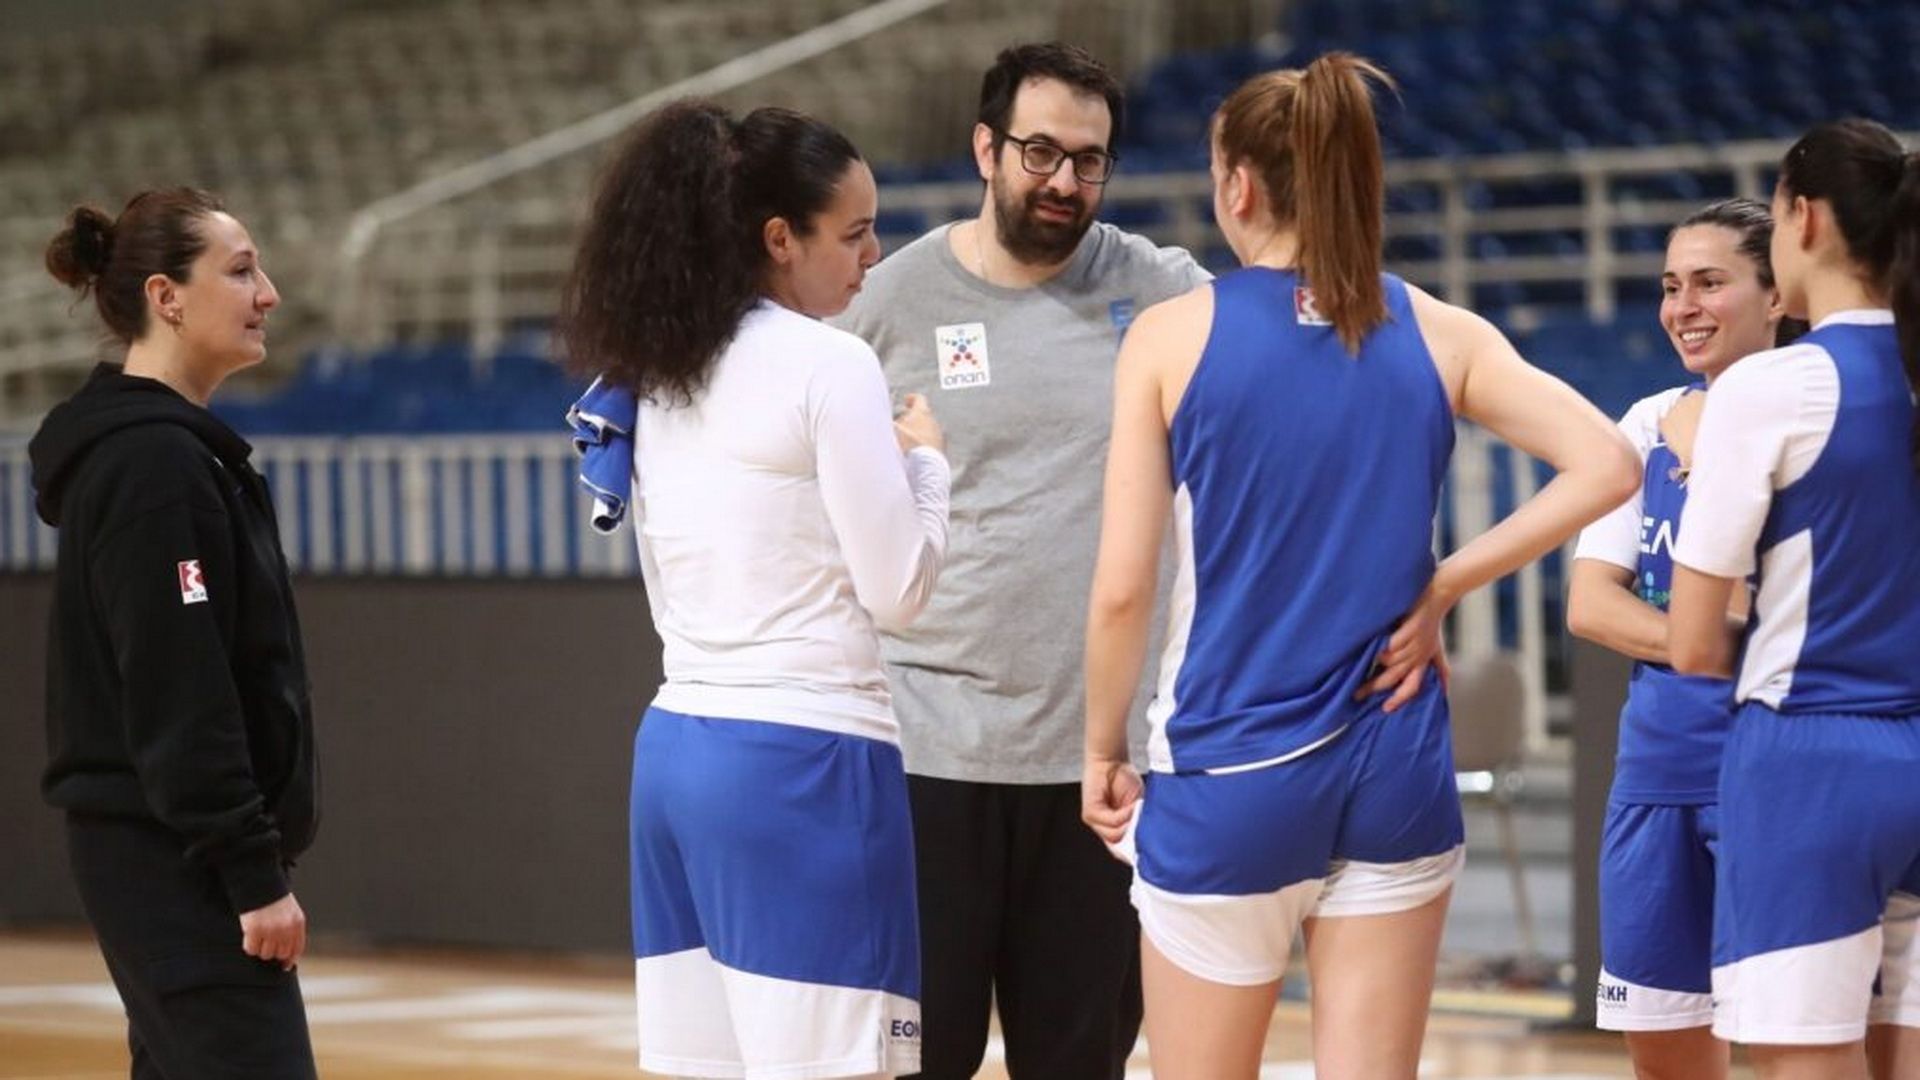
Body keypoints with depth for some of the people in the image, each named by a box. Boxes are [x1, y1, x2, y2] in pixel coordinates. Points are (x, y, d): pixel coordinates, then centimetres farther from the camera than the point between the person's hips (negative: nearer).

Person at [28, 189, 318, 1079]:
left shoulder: (168, 447, 15)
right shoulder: (153, 462, -15)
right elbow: (178, 697, -21)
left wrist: (253, 853, 19)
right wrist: (255, 875, -21)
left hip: (159, 851, 10)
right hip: (177, 860, -10)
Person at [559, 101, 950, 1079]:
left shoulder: (659, 378, 13)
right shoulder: (827, 364, -9)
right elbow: (897, 588, -7)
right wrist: (924, 461, 7)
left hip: (677, 743, 8)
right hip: (805, 755, -8)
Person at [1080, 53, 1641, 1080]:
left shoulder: (1173, 337, -6)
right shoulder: (1440, 336, 1)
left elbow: (1121, 590, -8)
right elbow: (1606, 465, -8)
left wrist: (1102, 751, 6)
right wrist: (1441, 587, -1)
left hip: (1227, 773, -2)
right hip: (1396, 765, 3)